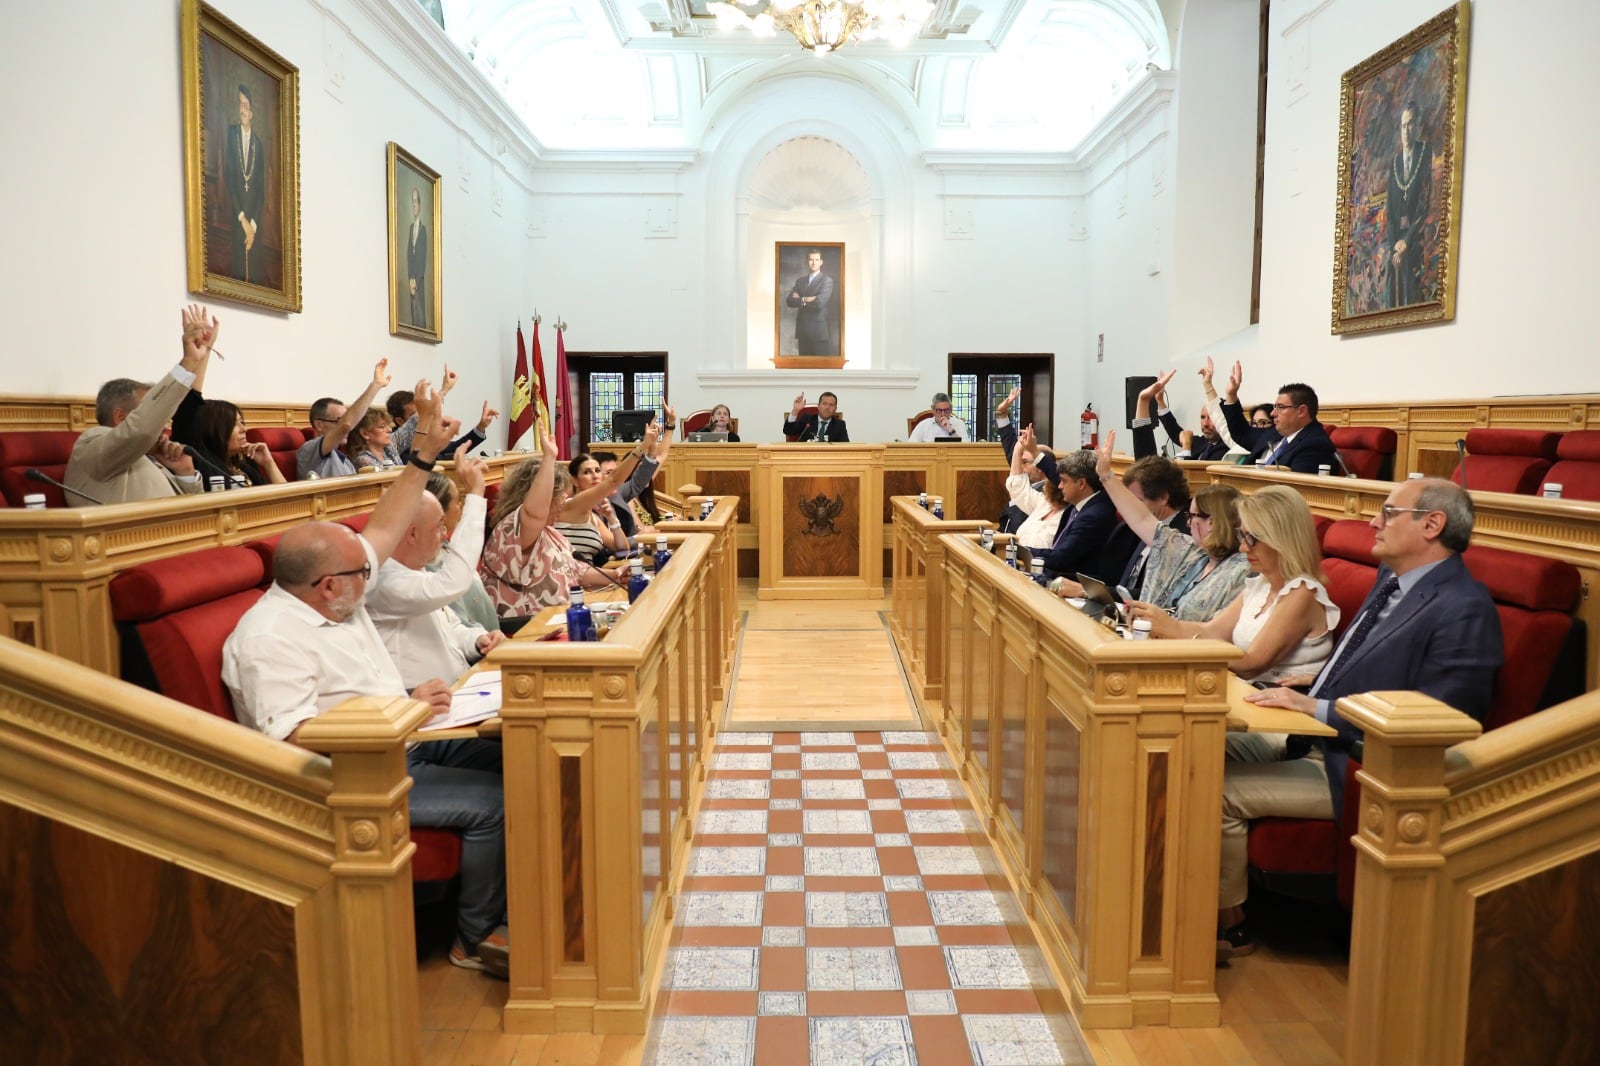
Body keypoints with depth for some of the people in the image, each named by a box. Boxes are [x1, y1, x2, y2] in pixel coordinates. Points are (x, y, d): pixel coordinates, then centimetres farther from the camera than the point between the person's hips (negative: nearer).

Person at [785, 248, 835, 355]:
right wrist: (805, 299, -12)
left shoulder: (827, 281, -2)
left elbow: (820, 302, -16)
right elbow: (790, 301, 4)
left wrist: (800, 300, -4)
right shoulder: (800, 281, 15)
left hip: (819, 330, -5)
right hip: (803, 330, 5)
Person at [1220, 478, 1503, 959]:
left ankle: (1228, 926, 5)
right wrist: (1311, 686, 6)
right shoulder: (1392, 577, 10)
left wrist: (1317, 708, -25)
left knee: (1224, 792, -18)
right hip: (1319, 736, 9)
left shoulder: (1464, 611, -19)